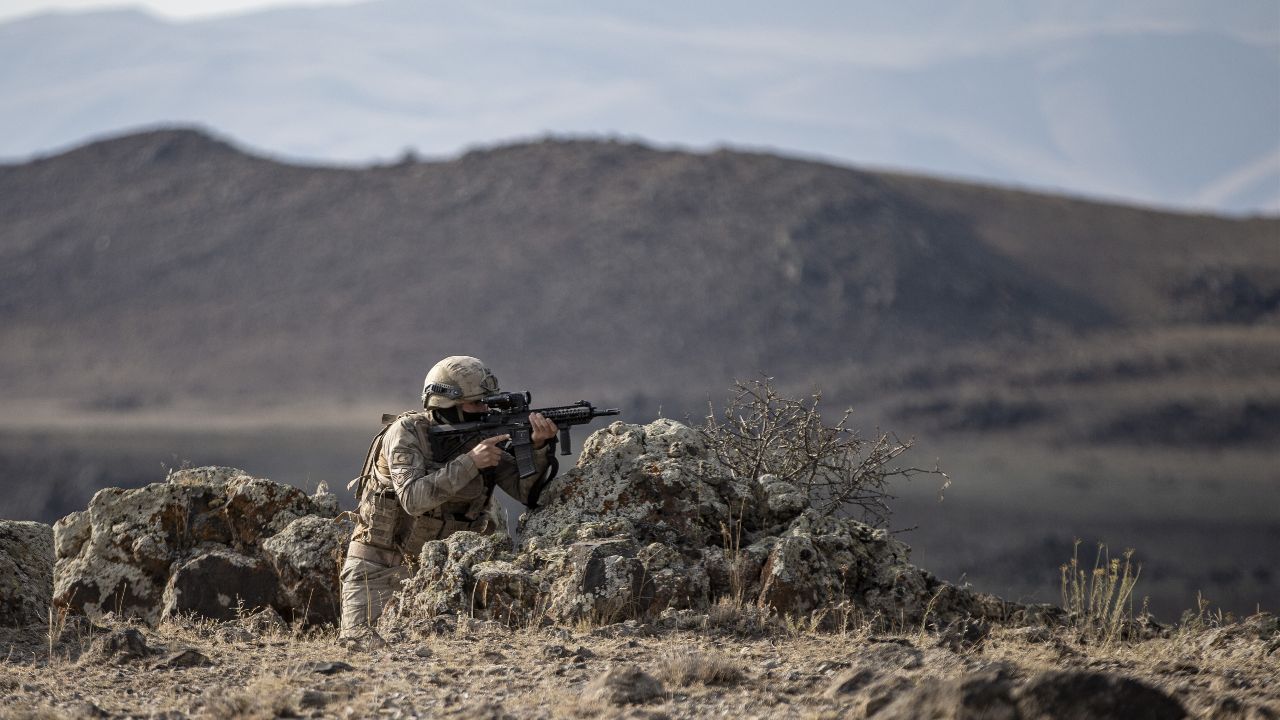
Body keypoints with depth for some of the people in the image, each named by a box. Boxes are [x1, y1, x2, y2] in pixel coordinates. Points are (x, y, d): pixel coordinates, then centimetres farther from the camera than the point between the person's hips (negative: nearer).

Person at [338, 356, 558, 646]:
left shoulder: (483, 436, -4)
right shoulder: (406, 432, -18)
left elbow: (526, 491, -10)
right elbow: (413, 499, -33)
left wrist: (539, 447, -28)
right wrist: (469, 462, -36)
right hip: (379, 564, -4)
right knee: (363, 645, -13)